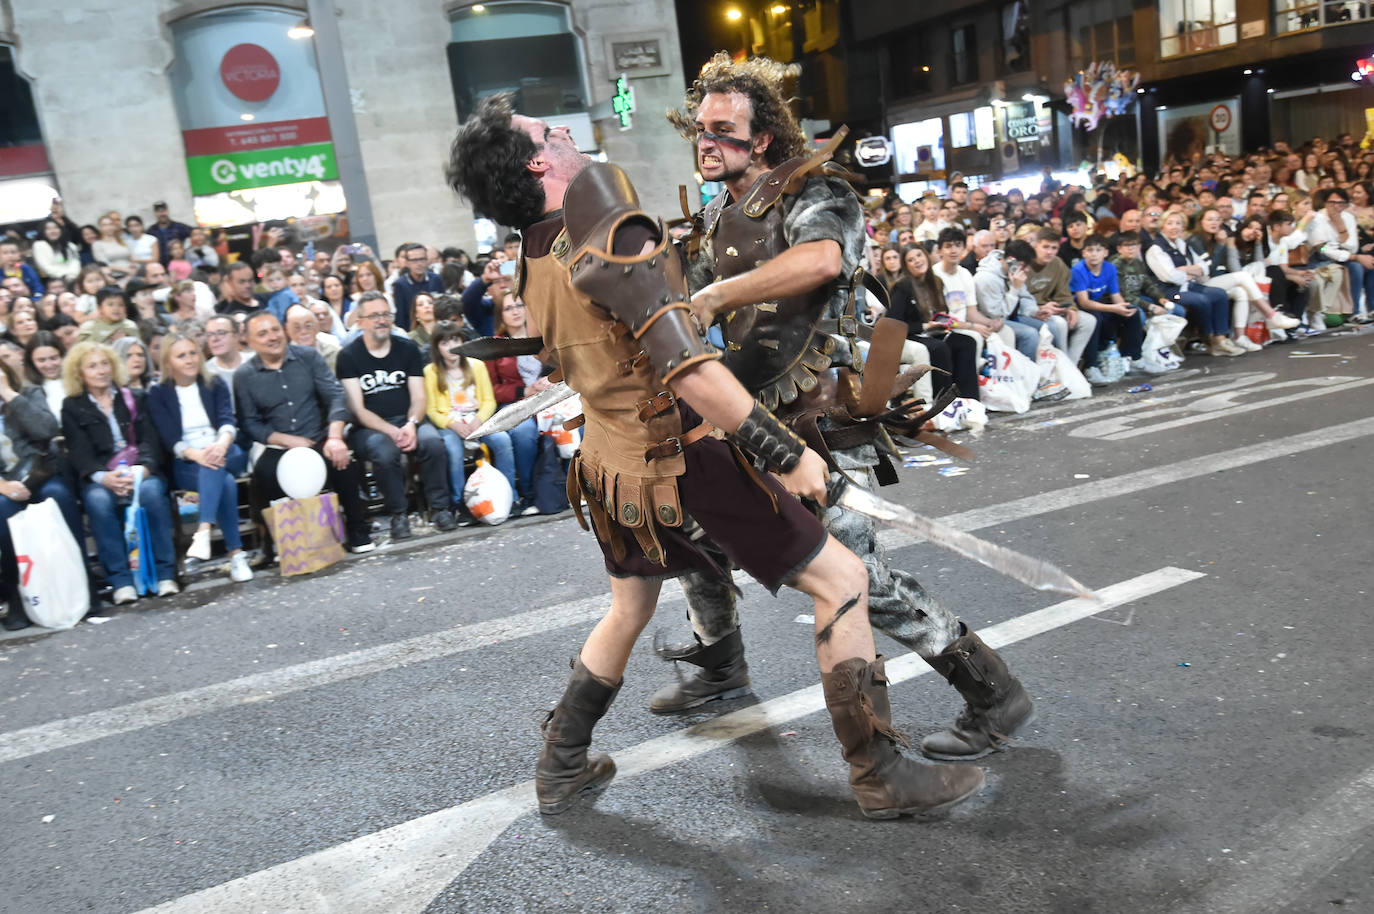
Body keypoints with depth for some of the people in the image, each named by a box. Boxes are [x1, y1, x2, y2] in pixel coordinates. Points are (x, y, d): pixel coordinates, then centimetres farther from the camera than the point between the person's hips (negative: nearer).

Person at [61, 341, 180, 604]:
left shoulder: (134, 399, 16)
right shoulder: (72, 408, 12)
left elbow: (149, 440, 5)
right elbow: (79, 453, 0)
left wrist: (141, 470, -17)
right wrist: (103, 477, -21)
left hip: (140, 472, 0)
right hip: (98, 478, 0)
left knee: (152, 491, -34)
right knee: (98, 500, -35)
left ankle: (165, 573, -29)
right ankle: (121, 581, -31)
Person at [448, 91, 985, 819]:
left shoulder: (536, 267, 5)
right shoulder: (606, 241, -22)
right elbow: (687, 370, -28)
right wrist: (788, 453, -24)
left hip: (613, 462, 9)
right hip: (683, 459, -9)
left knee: (628, 610, 29)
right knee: (840, 579, 1)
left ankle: (561, 769, 39)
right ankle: (880, 775, 8)